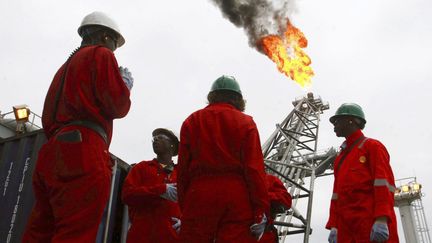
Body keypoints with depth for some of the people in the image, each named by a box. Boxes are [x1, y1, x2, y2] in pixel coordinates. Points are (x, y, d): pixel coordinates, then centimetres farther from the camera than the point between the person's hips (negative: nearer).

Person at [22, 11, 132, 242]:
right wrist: (126, 84, 16)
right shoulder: (101, 54, 6)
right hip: (83, 151, -8)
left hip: (51, 154, 9)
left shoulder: (66, 65, 29)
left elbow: (48, 119, 25)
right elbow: (117, 105, -1)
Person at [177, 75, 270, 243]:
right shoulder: (246, 122, 6)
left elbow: (183, 168, 6)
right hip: (237, 197, -1)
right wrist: (261, 210, -6)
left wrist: (183, 206, 9)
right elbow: (255, 168, -5)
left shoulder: (192, 121, 12)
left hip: (199, 196, 2)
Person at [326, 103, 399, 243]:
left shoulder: (372, 146, 6)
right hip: (346, 226, 7)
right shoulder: (340, 158, 28)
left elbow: (384, 182, -7)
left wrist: (382, 219, -20)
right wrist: (333, 225, 12)